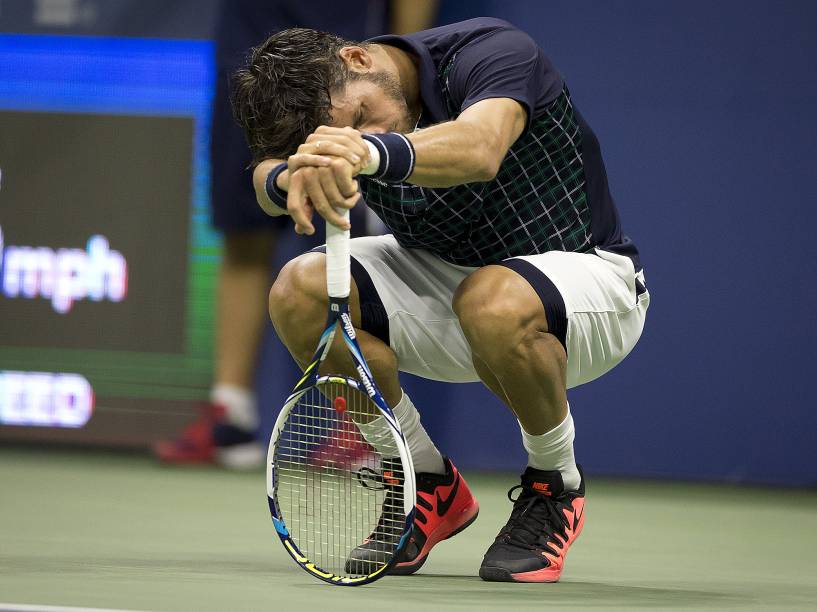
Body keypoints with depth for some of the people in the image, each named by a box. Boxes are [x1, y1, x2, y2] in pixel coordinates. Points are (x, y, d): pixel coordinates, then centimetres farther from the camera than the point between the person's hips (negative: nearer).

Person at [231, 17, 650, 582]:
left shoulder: (494, 51, -26)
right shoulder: (330, 112, -10)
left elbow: (479, 148, -47)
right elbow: (268, 177, -29)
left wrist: (373, 153, -65)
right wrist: (293, 179, -54)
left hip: (583, 271, -6)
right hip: (442, 277, 6)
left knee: (493, 302, -40)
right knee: (300, 293, -20)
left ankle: (556, 486, -10)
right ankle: (432, 487, 0)